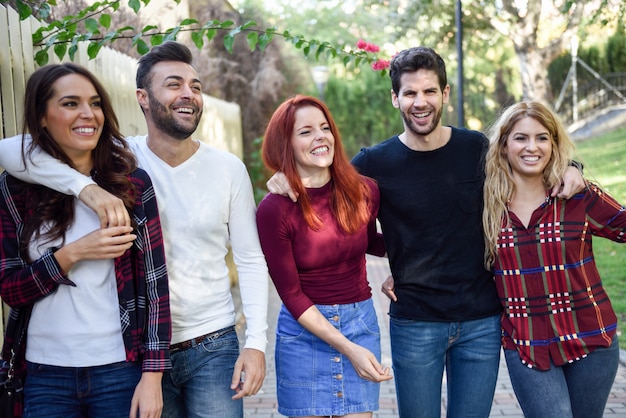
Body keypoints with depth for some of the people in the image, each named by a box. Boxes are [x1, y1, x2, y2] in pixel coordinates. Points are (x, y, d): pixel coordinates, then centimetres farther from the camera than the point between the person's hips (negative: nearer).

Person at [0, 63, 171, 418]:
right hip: (45, 376, 1)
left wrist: (153, 375, -9)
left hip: (120, 371, -1)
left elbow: (154, 283, -4)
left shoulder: (133, 184, -2)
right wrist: (73, 253, -15)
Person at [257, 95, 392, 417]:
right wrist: (347, 348, -17)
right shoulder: (274, 209, -14)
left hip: (360, 321, 2)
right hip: (305, 327, -2)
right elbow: (291, 295, -11)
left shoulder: (364, 191, -4)